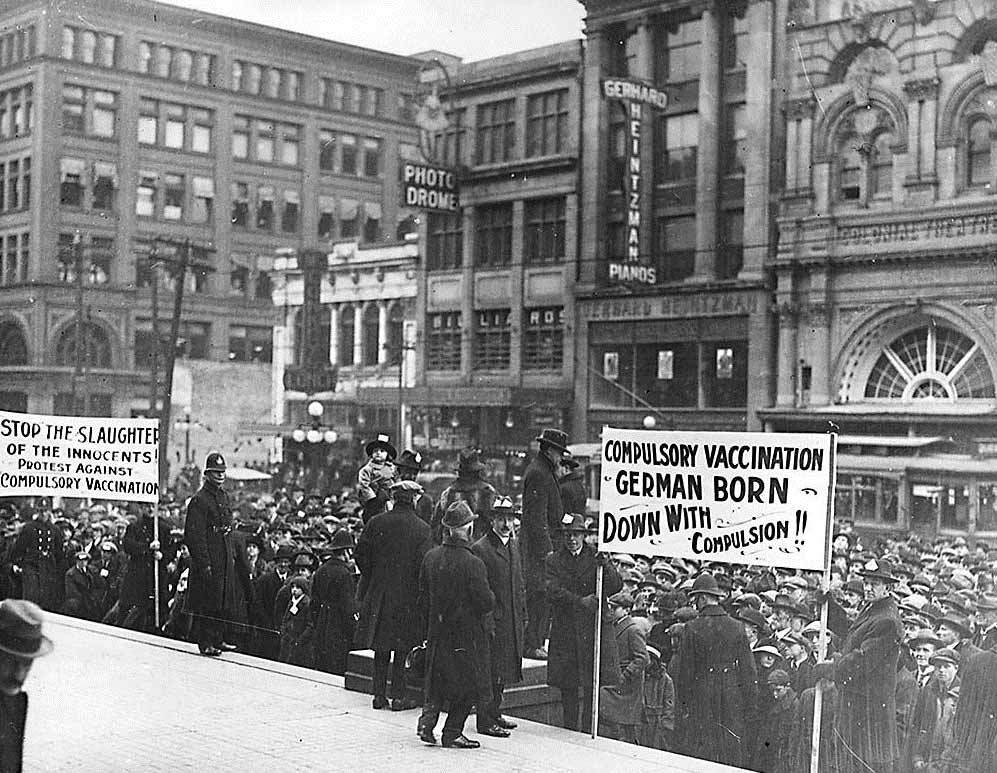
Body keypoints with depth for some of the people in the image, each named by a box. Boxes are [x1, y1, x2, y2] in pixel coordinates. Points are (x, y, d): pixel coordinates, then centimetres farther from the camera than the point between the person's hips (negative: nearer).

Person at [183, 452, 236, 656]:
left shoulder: (223, 496, 14)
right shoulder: (199, 500, -13)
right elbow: (195, 536, -17)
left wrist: (230, 556, 17)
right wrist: (204, 564, -20)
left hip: (222, 557, 9)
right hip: (206, 558, -9)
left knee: (220, 600, 13)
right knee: (205, 602, -3)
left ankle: (217, 639, 21)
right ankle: (205, 643, 3)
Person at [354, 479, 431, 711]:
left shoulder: (375, 523, -1)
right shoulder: (421, 529, -9)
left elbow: (361, 555, 0)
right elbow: (424, 564, -13)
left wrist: (372, 581, 11)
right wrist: (420, 593, 0)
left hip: (378, 595, 3)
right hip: (407, 596, -3)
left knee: (381, 648, 12)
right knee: (401, 648, 6)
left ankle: (379, 694, 15)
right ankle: (398, 697, 7)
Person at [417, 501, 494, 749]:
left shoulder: (430, 558, -1)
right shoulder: (473, 564, -20)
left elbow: (423, 598, 7)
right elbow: (486, 602, -17)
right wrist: (491, 597, 6)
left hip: (437, 632, 6)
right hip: (466, 633, -5)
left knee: (438, 680, 20)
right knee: (467, 684, 8)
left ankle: (427, 720, 5)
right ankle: (452, 734, 10)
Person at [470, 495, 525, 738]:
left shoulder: (513, 545, 14)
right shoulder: (481, 549, -13)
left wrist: (522, 615, 15)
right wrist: (488, 623, -18)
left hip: (512, 621, 8)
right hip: (493, 621, -8)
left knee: (503, 671, 14)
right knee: (490, 671, -5)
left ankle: (494, 713, 25)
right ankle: (485, 721, 1)